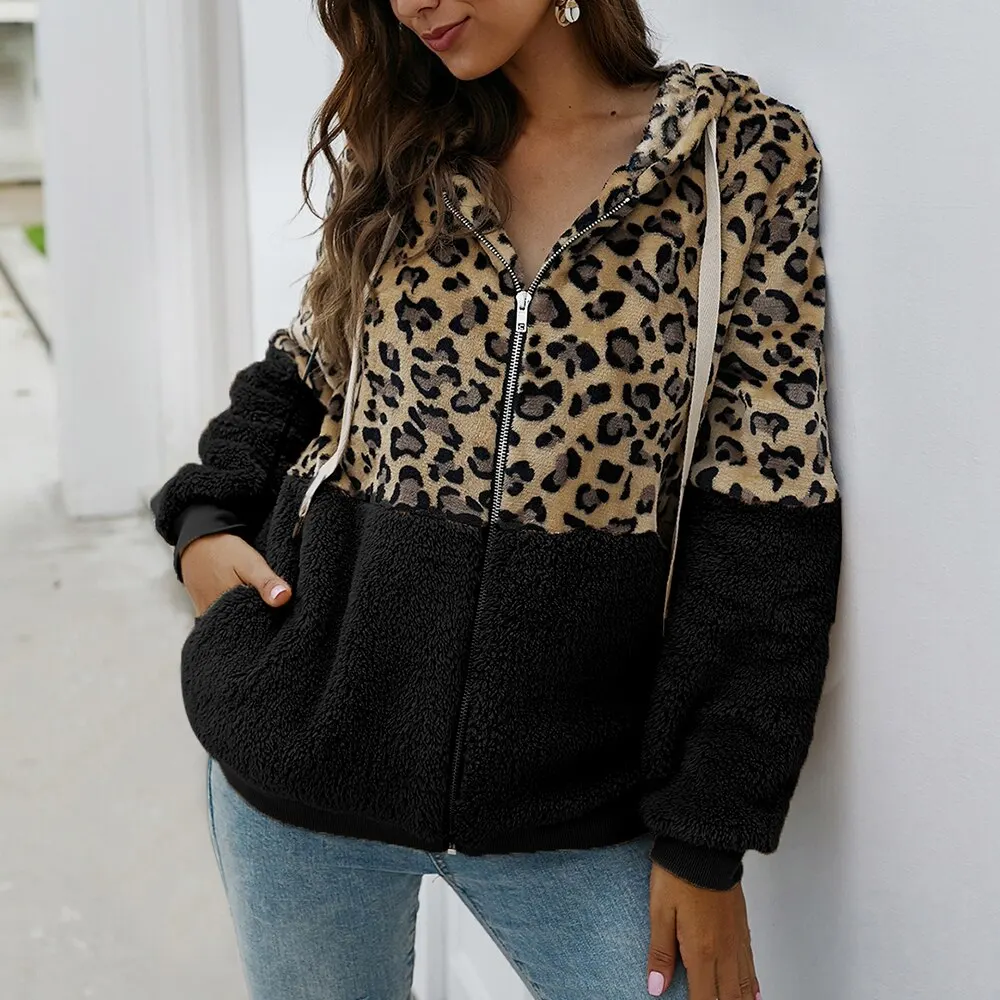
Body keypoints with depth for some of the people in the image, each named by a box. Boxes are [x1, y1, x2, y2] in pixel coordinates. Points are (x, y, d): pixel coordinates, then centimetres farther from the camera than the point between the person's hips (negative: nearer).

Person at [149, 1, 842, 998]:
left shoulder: (742, 150, -6)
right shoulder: (394, 149, 5)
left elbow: (759, 519, -8)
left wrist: (706, 834, -9)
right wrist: (205, 515, -2)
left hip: (568, 799, -3)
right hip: (304, 754, 3)